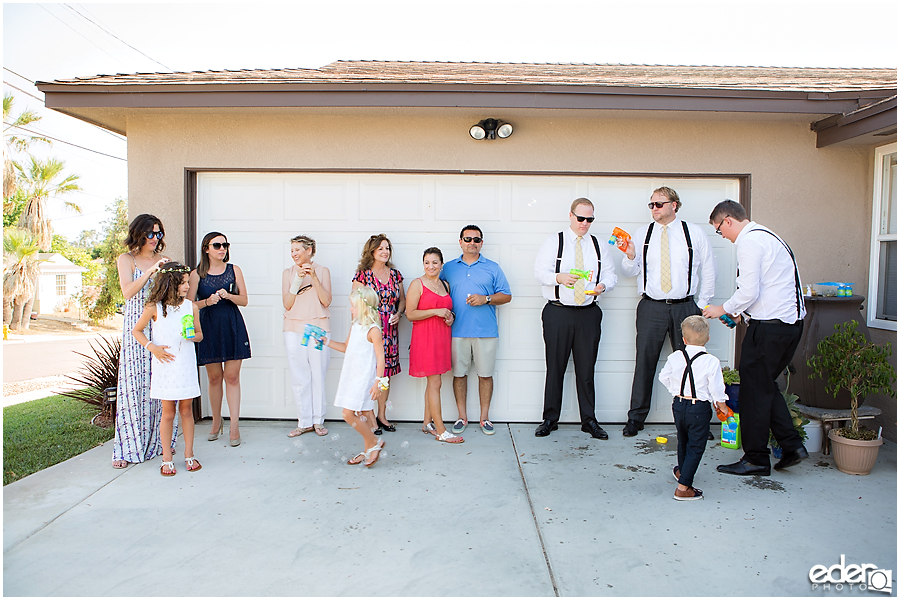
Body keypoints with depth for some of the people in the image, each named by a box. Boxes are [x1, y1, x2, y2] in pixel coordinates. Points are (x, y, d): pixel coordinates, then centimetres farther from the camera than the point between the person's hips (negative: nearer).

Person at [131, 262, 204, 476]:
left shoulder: (191, 307, 4)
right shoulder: (154, 308, -3)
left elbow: (200, 334, 12)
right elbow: (136, 331, 7)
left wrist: (192, 335, -11)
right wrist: (152, 347, -7)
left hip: (186, 365, 2)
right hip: (165, 365, -2)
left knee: (186, 410, 7)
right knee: (168, 412, 2)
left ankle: (189, 455, 19)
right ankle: (167, 459, 15)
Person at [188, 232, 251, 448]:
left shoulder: (234, 270, 6)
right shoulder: (197, 274, 3)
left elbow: (244, 300, 4)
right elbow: (189, 304, 1)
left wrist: (228, 295, -14)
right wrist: (207, 302, -17)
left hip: (232, 327, 0)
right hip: (209, 328, 0)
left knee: (232, 377, -3)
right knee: (214, 378, 7)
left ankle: (234, 426, 0)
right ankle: (216, 422, 24)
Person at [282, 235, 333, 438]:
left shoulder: (322, 271, 5)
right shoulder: (288, 273, 8)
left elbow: (326, 301, -5)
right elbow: (287, 304, 1)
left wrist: (314, 277, -14)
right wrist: (298, 280, -11)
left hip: (318, 328, -1)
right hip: (294, 329, 1)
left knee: (318, 376, 0)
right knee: (299, 378, 2)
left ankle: (318, 420, 13)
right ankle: (304, 422, 12)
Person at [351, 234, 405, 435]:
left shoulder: (395, 274, 10)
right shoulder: (363, 275, -4)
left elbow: (402, 299, 18)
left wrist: (398, 313, -1)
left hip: (390, 331, 5)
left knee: (386, 374, 10)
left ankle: (382, 415, 23)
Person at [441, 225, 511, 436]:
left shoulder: (493, 268, 9)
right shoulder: (449, 268, 12)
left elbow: (506, 296, 7)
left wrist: (486, 299, -9)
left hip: (486, 331, -1)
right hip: (457, 330, 1)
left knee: (485, 374, 3)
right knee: (459, 373, 5)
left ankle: (485, 417, 16)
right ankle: (462, 417, 17)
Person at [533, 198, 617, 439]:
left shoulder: (600, 246, 13)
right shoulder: (553, 242, 5)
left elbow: (610, 275, 11)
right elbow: (540, 270, -3)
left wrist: (603, 285, -12)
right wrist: (559, 277, -23)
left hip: (588, 313, 2)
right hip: (558, 312, -2)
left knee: (586, 368, 4)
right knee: (555, 367, 2)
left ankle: (589, 420, 15)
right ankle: (550, 419, 14)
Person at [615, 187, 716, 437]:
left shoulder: (695, 233, 4)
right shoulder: (642, 234, 7)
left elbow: (708, 271, 9)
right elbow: (632, 272, 7)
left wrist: (702, 306, 6)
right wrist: (630, 256, -14)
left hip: (684, 306, 0)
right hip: (651, 307, 0)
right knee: (645, 362, 1)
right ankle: (636, 418, 12)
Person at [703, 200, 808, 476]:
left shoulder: (749, 241, -13)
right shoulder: (767, 236, 18)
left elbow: (749, 292, -19)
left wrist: (724, 309, -2)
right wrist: (739, 312, 20)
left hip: (770, 326, -10)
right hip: (791, 321, 10)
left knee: (755, 389, 0)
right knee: (765, 385, 18)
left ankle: (755, 458, 10)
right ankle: (791, 445, 16)